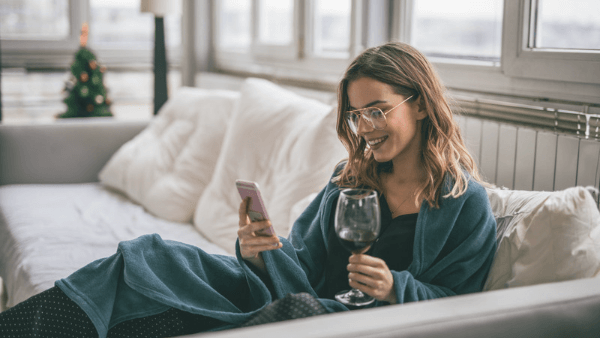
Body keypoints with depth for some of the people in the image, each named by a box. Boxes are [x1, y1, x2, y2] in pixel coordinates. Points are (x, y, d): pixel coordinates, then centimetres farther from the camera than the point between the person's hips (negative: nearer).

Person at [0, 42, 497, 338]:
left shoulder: (466, 203, -2)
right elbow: (305, 264, 10)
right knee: (150, 256, -11)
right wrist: (262, 252, -11)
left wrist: (396, 288, -18)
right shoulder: (351, 176, 13)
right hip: (294, 294, 6)